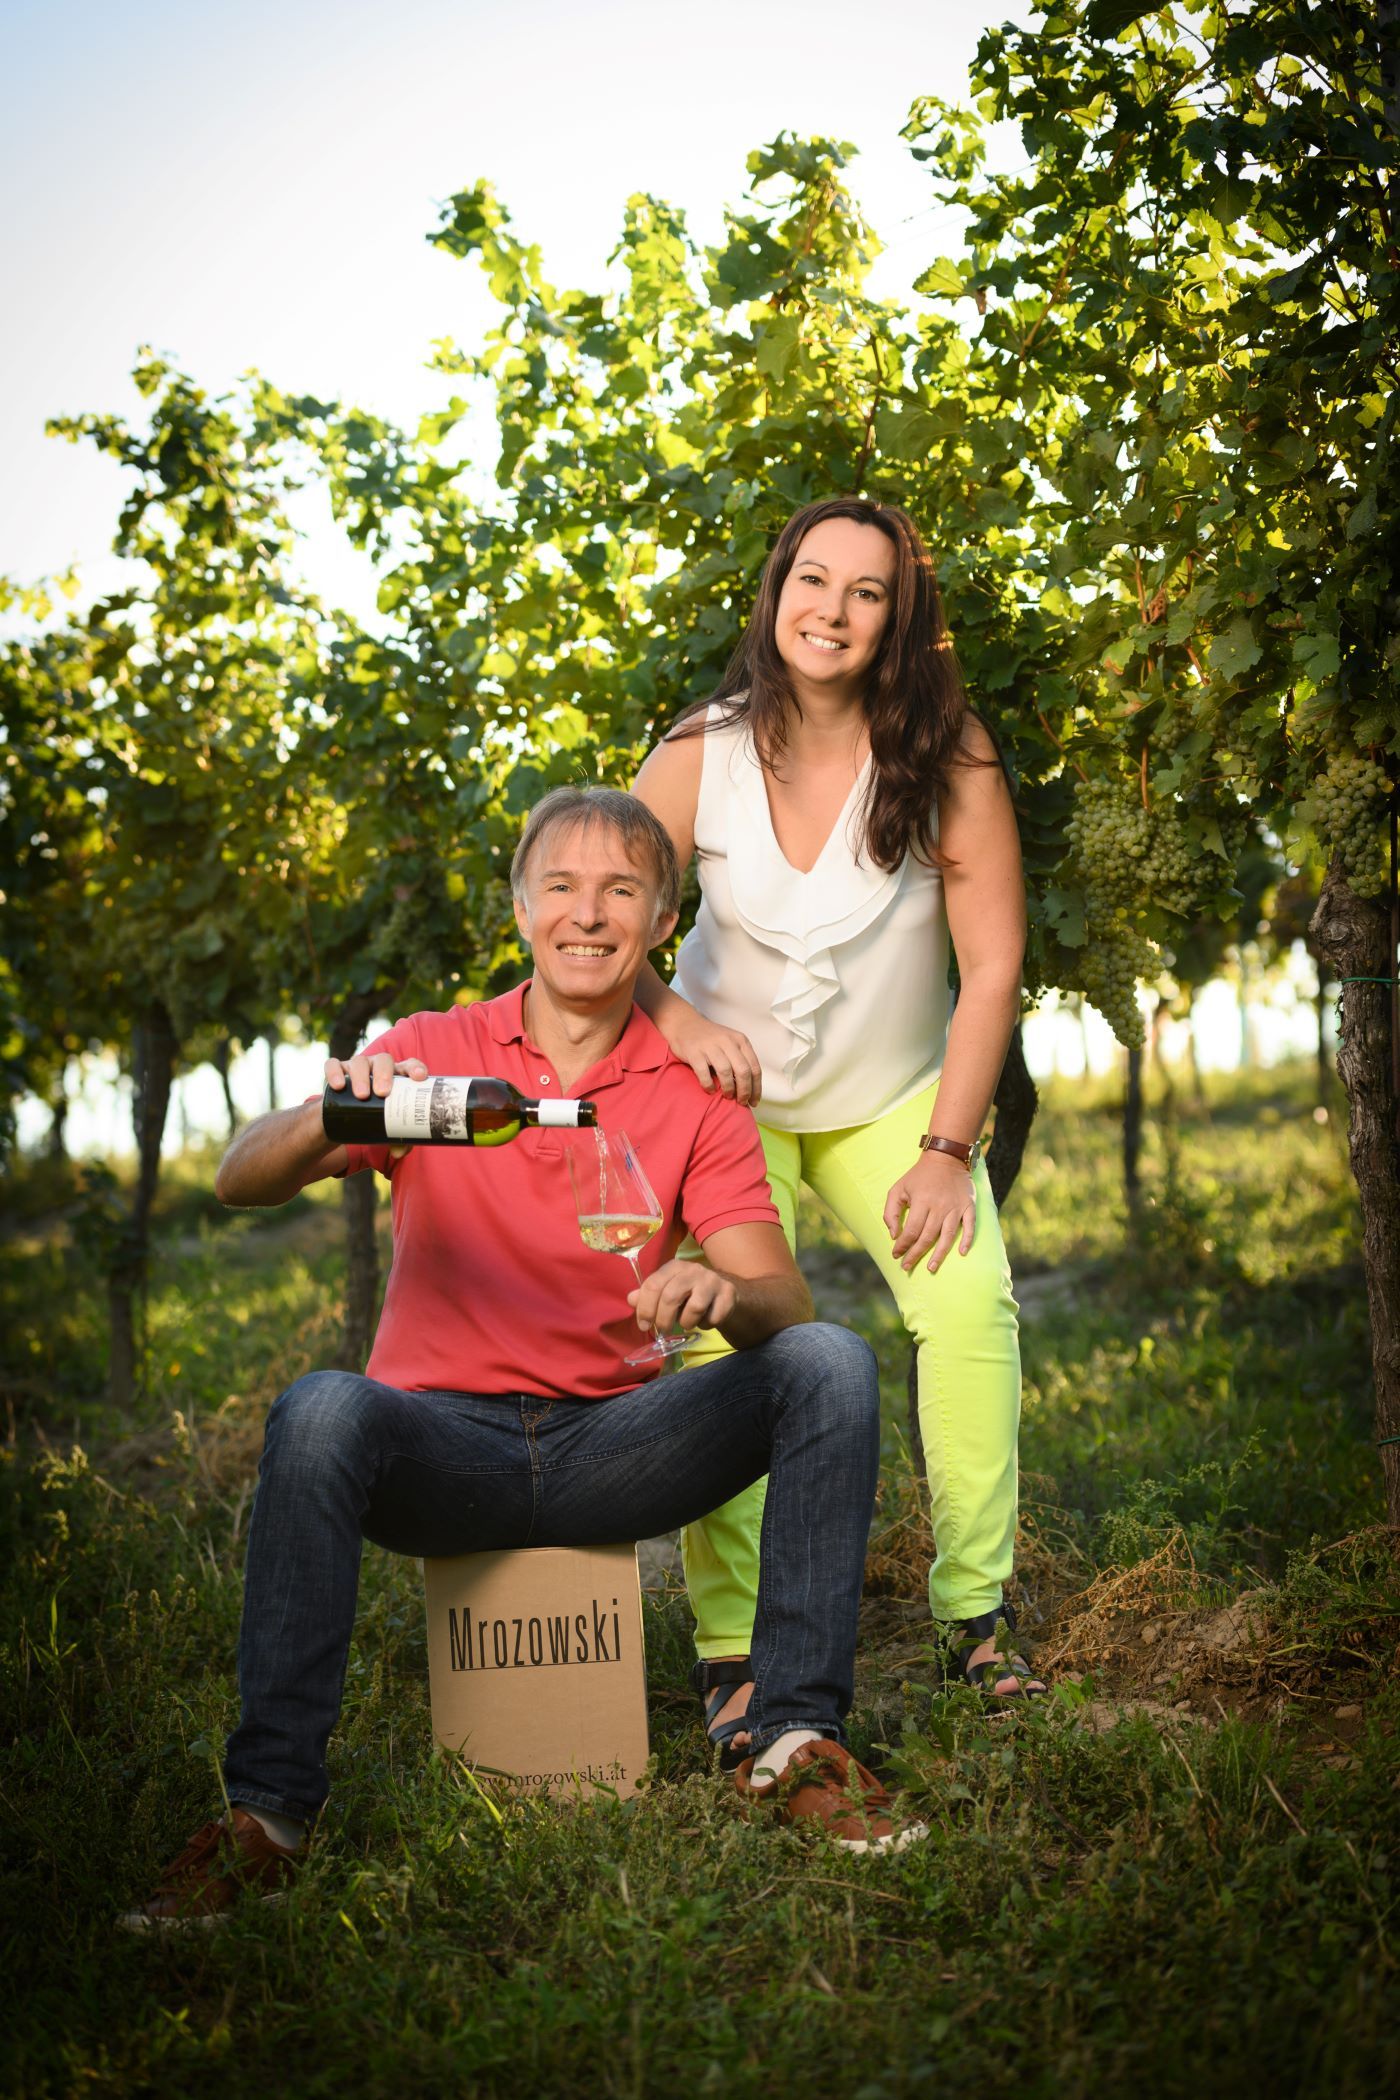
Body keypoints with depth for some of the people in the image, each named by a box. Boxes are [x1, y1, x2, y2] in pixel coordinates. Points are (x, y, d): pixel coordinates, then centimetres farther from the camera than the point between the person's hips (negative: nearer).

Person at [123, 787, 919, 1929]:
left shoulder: (695, 1097, 6)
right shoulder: (431, 1051, 3)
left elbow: (785, 1303, -4)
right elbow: (240, 1182, -10)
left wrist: (724, 1295, -29)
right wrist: (330, 1116, -33)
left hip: (605, 1449, 2)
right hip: (441, 1444, -1)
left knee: (832, 1364, -19)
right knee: (321, 1409, -34)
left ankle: (797, 1739, -15)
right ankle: (268, 1810, -25)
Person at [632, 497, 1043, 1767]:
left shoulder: (949, 754, -17)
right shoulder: (703, 752, -13)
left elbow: (994, 966, -14)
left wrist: (949, 1151, -16)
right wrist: (677, 1019, -23)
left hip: (895, 1097, 0)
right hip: (735, 1091, 1)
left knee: (971, 1297, -19)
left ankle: (978, 1610, -5)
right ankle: (733, 1650, -8)